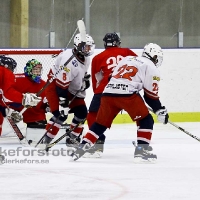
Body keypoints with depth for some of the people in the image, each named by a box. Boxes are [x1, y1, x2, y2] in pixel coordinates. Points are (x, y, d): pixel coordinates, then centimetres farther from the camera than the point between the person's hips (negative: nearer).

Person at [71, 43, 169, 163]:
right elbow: (151, 95, 7)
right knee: (145, 120, 6)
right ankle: (142, 150, -5)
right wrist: (161, 111, 16)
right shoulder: (151, 67, 9)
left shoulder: (126, 59, 29)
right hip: (127, 94, -6)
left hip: (108, 93, 6)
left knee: (100, 124, 17)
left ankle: (81, 148, 12)